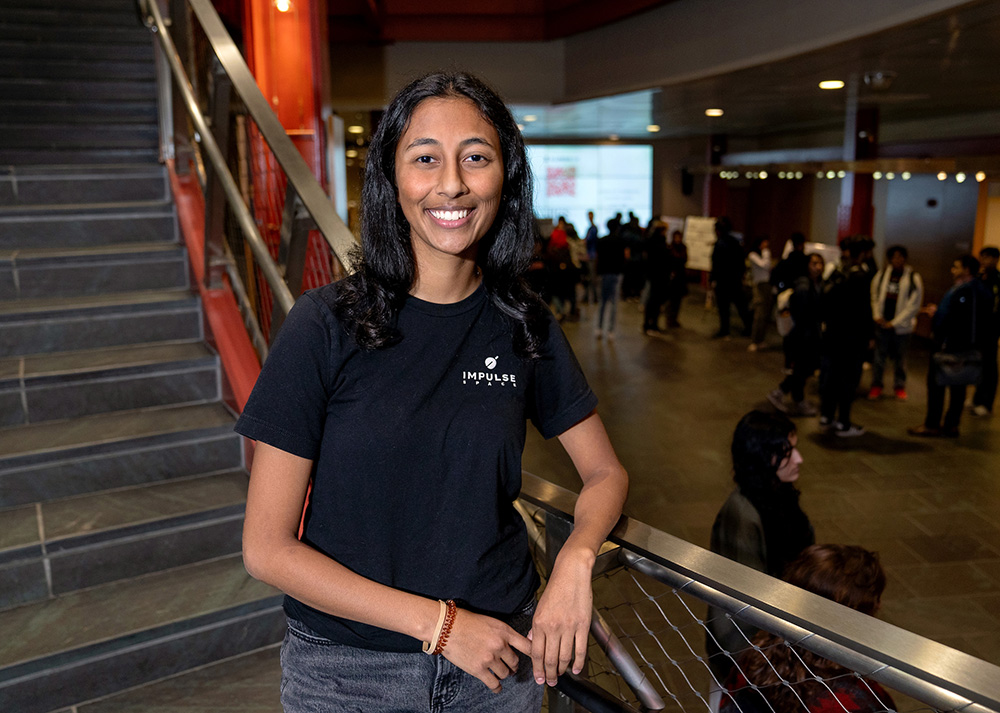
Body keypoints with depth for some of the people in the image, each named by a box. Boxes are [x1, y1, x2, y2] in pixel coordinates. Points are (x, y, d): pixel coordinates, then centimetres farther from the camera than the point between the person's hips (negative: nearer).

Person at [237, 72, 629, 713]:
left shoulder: (525, 325, -6)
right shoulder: (328, 324, -15)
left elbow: (606, 472, 5)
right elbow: (267, 548, -13)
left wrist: (575, 561, -15)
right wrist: (438, 622, -17)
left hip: (501, 649, 3)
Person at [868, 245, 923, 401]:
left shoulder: (913, 277, -6)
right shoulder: (882, 274, 3)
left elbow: (914, 305, -5)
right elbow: (874, 296, 10)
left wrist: (894, 323, -8)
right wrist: (877, 316, -2)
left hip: (901, 325, -2)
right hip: (882, 323, 2)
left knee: (900, 358, 8)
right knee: (879, 356, 4)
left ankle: (899, 387, 21)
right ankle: (876, 386, 15)